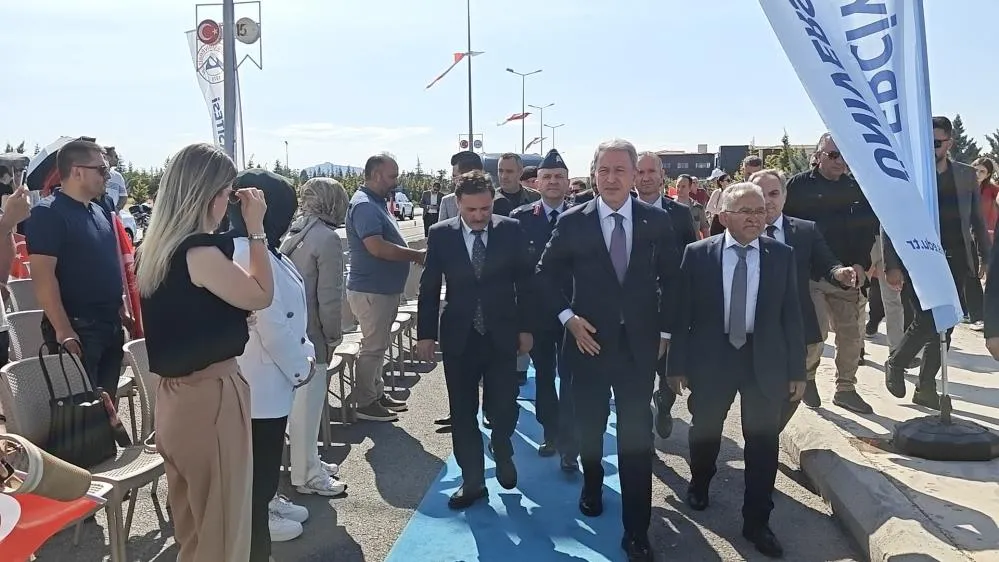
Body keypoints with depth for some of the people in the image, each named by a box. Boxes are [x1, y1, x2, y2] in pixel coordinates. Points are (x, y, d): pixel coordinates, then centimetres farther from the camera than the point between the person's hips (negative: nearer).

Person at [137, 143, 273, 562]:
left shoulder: (158, 246, 6)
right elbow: (261, 296, -11)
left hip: (176, 394, 9)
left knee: (191, 524, 24)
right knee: (221, 527, 8)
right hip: (209, 397, -9)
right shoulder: (199, 250, -22)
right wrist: (255, 228, -7)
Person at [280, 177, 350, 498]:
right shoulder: (328, 238, -16)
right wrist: (333, 336, -5)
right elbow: (329, 296, -18)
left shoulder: (293, 233, 7)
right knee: (307, 405, 3)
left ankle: (308, 461, 34)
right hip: (310, 335, -8)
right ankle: (306, 475, 15)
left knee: (299, 403, 19)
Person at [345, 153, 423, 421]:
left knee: (378, 345, 18)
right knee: (373, 347, 0)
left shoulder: (377, 203, 13)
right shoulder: (364, 206, -19)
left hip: (384, 288, 10)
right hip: (371, 290, -10)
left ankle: (377, 393, 30)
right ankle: (365, 403, 12)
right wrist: (416, 255, -21)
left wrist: (412, 254, 8)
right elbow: (377, 247, -29)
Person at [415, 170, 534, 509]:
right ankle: (472, 481, 23)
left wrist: (526, 328, 1)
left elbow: (525, 282, 2)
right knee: (462, 412, 7)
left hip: (502, 335, 0)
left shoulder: (511, 231, -3)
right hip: (458, 337, 1)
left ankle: (503, 454, 35)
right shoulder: (441, 234, -3)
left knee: (504, 406, 3)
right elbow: (429, 287, 2)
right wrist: (426, 333, 1)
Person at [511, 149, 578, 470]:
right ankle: (551, 435, 32)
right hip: (536, 310, 2)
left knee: (570, 379, 1)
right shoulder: (520, 218, -2)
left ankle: (569, 448, 9)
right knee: (543, 376, 15)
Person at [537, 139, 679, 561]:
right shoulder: (572, 221, -5)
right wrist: (568, 317, -7)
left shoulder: (657, 220, -2)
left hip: (640, 344, 0)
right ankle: (592, 487, 47)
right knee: (589, 426, 17)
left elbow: (671, 278, 7)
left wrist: (665, 330, 4)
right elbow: (546, 274, 3)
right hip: (589, 340, 0)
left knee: (637, 437, 2)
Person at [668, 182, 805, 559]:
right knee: (704, 431, 17)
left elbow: (791, 315, 1)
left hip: (765, 361, 1)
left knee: (763, 442, 6)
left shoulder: (782, 256, -1)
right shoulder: (698, 254, -6)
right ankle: (699, 485, 47)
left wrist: (797, 370, -1)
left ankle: (757, 522, 22)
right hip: (711, 358, 0)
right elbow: (682, 312, -4)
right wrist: (678, 364, -5)